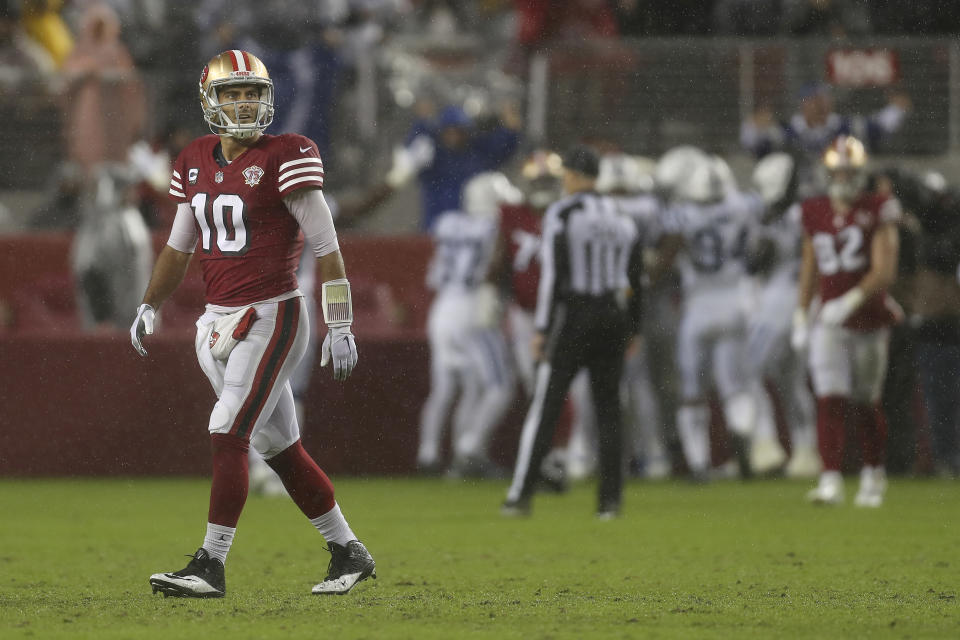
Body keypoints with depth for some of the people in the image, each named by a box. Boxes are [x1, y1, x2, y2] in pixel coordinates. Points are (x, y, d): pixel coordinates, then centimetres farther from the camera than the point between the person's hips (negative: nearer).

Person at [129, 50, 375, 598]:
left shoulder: (284, 158, -9)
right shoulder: (197, 162, 11)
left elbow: (326, 246, -10)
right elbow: (180, 246, 23)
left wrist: (340, 327, -13)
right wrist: (150, 307, 16)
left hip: (270, 318, -7)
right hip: (219, 323, 7)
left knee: (228, 434, -14)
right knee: (279, 447, 10)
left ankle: (211, 566, -11)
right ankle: (348, 552, 21)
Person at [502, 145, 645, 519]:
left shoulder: (561, 216, -9)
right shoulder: (622, 220, 9)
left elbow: (553, 277, -13)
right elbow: (635, 278, 11)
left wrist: (542, 330, -11)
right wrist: (632, 330, 18)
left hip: (573, 317, -5)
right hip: (613, 317, 5)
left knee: (545, 407, 0)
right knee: (608, 410, 8)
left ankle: (522, 494, -1)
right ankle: (610, 499, 4)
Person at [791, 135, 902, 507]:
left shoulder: (878, 214, -6)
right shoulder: (815, 214, 7)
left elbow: (884, 273, -13)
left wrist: (851, 301, -23)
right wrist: (801, 317, 13)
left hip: (869, 319, -2)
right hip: (830, 322, 2)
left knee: (865, 405, 8)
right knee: (830, 400, -12)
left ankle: (874, 475, 29)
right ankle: (830, 481, -17)